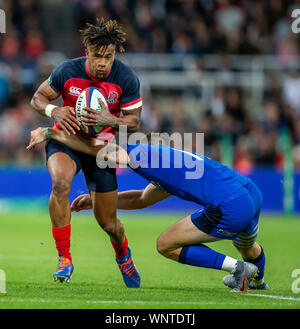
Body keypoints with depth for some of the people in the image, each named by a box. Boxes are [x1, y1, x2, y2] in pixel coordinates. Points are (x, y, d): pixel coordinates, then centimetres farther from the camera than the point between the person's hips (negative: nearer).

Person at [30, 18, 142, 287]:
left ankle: (123, 254, 44)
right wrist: (53, 111, -27)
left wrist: (109, 120, -30)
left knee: (108, 223, 3)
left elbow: (134, 121, -9)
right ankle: (65, 260, -27)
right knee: (60, 182, -37)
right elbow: (38, 98, -4)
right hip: (66, 139, -1)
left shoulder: (126, 78, -17)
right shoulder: (67, 71, -18)